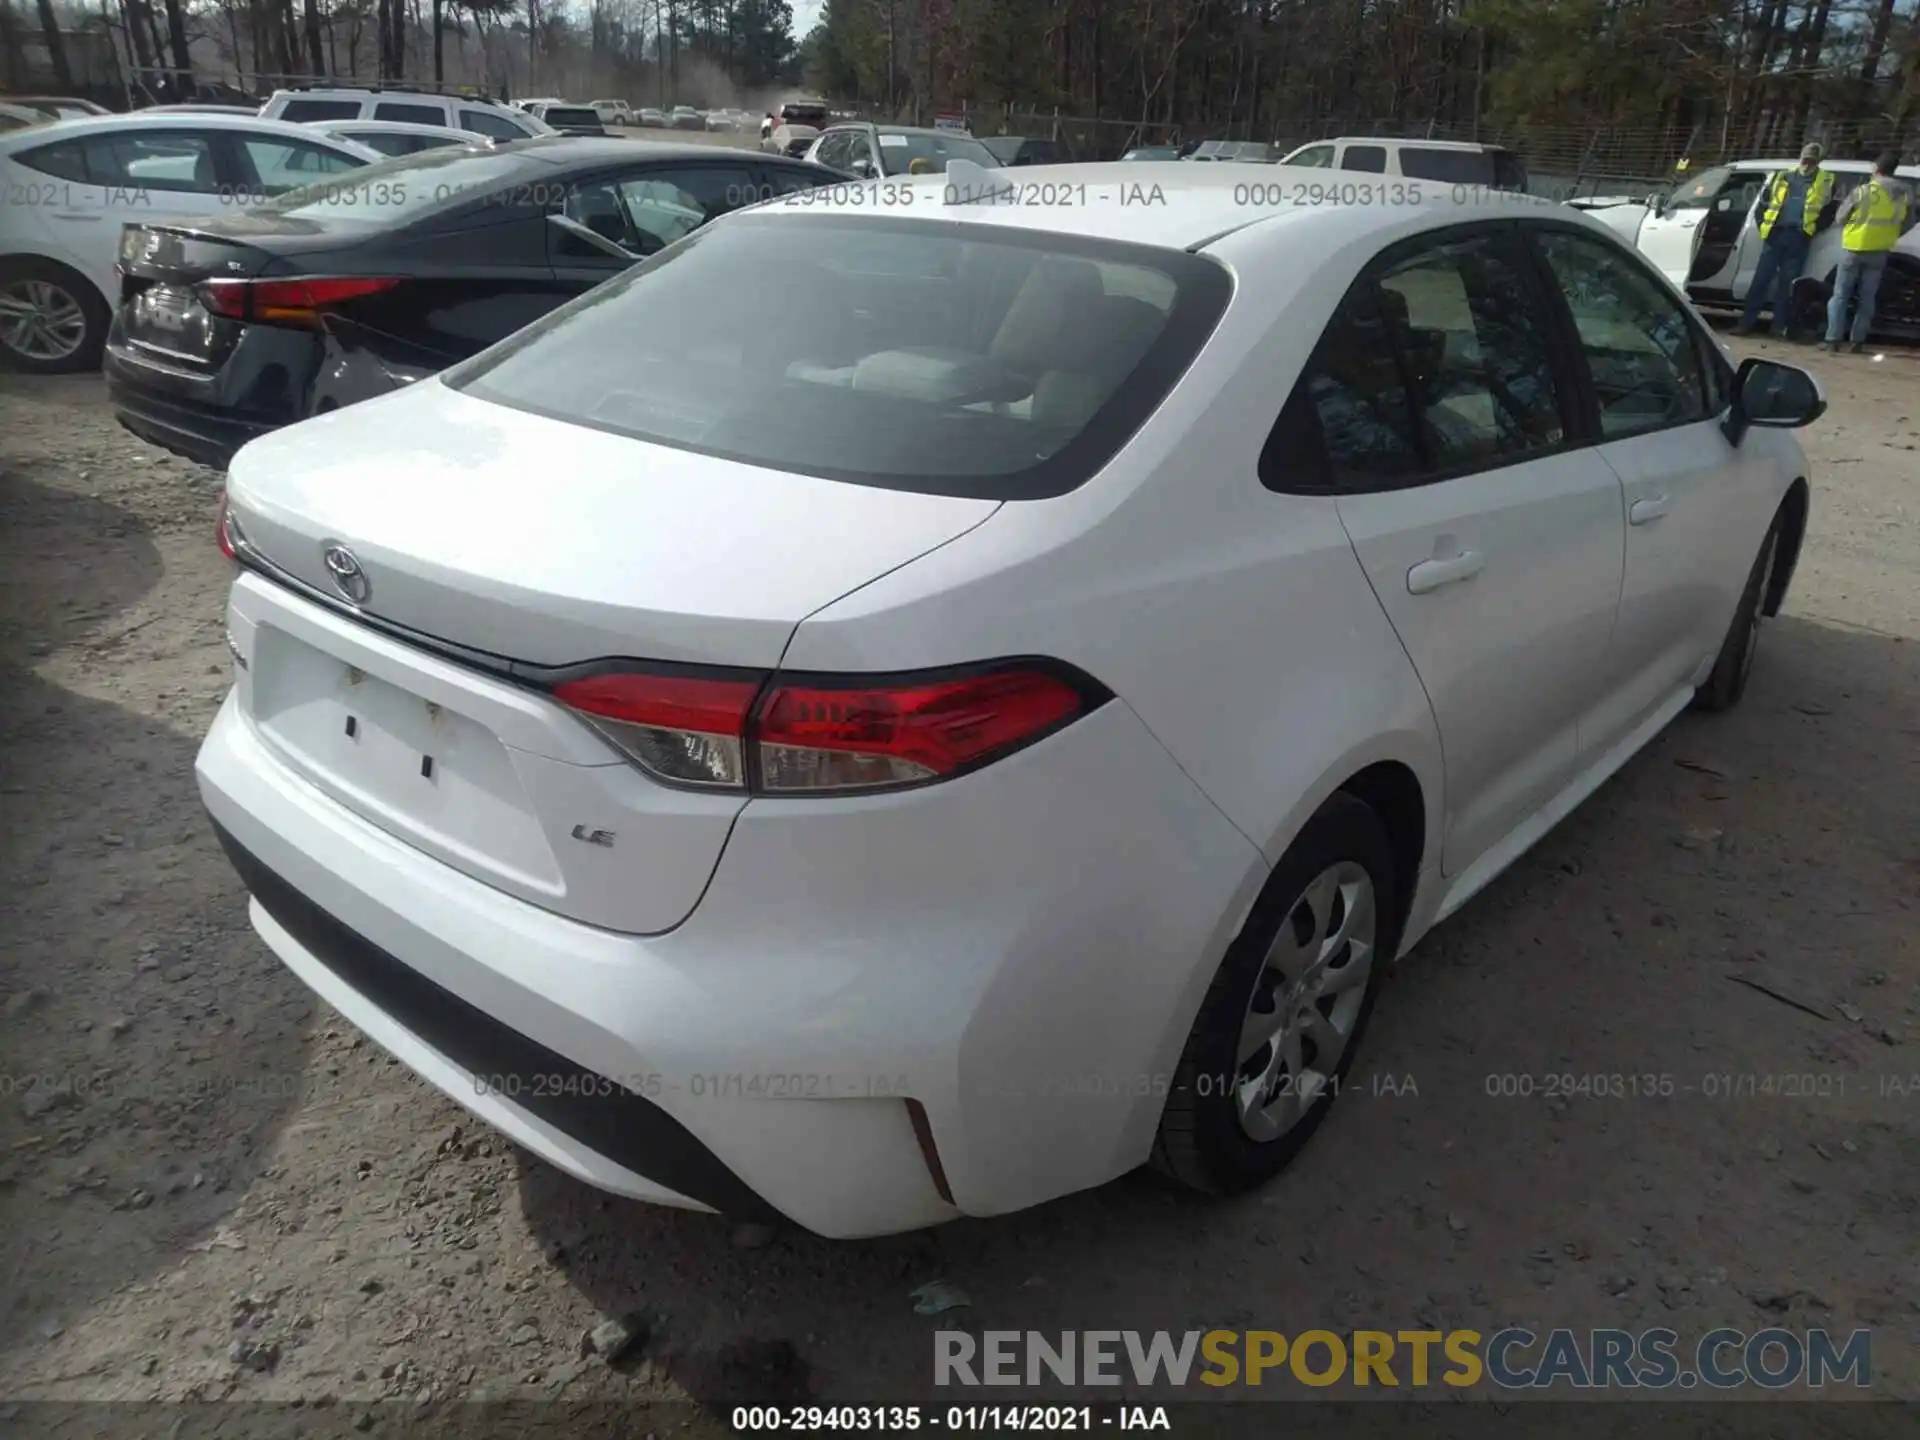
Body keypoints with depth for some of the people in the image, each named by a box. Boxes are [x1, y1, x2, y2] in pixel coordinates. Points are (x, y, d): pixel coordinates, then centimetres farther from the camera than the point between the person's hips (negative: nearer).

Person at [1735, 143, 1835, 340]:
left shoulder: (1826, 181, 8)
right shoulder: (1784, 177, 12)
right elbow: (1764, 201, 16)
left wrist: (1815, 228, 0)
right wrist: (1764, 224, 6)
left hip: (1798, 237, -1)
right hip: (1775, 233, 1)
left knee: (1787, 281, 0)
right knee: (1762, 278, -2)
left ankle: (1780, 325, 3)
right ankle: (1747, 321, -1)